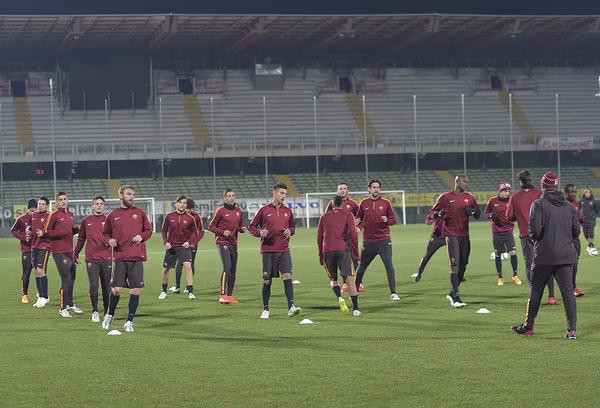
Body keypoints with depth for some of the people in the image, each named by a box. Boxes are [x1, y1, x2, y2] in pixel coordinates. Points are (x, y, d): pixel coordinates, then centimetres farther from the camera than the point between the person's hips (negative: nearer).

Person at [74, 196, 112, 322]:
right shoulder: (86, 221, 9)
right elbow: (81, 239, 16)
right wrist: (76, 254, 15)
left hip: (106, 259, 1)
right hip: (91, 259, -1)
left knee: (106, 288, 6)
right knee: (93, 286, -10)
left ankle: (107, 311, 19)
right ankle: (95, 311, 4)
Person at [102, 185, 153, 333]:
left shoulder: (139, 212, 8)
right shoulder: (113, 215, 6)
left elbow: (148, 230, 14)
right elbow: (105, 233, 14)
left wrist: (142, 237, -6)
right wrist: (109, 240, -6)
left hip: (137, 257, 1)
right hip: (120, 257, -1)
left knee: (135, 290, -1)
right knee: (117, 289, -6)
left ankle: (129, 321, 11)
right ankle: (110, 315, 20)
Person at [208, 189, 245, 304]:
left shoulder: (238, 210, 11)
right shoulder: (220, 210, -6)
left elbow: (240, 225, 24)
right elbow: (211, 226, -3)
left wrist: (242, 229, 1)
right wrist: (222, 232, -17)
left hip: (233, 243, 7)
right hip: (222, 242, -7)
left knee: (233, 270, 9)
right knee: (227, 267, -18)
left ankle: (229, 295, 17)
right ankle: (223, 295, -21)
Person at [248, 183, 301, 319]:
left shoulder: (287, 211, 10)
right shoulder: (264, 210, 0)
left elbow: (293, 226, 23)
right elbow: (251, 227, 5)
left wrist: (290, 231, 0)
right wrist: (260, 232, -15)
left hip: (284, 250, 2)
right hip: (268, 250, -2)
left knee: (287, 276, -13)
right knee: (267, 280, 3)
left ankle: (291, 307, -16)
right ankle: (265, 309, 16)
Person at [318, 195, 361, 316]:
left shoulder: (325, 216, 17)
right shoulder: (347, 215, 9)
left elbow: (319, 236, 16)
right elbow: (353, 233, -1)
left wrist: (320, 255, 22)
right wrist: (356, 252, 5)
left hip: (327, 251, 2)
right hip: (342, 249, -2)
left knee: (333, 279, 16)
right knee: (349, 279, 0)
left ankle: (339, 298, -11)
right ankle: (355, 308, -6)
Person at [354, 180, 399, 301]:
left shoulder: (386, 203, 3)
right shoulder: (363, 203, 6)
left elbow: (393, 220, 7)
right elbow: (358, 219, 14)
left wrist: (386, 221, -15)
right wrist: (357, 223, -9)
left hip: (384, 240, -1)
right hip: (368, 241, 1)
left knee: (389, 266, -9)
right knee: (361, 267, 9)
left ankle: (393, 293, -5)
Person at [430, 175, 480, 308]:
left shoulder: (469, 197, 9)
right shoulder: (446, 197, -2)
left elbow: (478, 214, 17)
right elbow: (434, 210, 9)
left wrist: (472, 211, -5)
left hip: (465, 235, 5)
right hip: (452, 235, -5)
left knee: (463, 266, 8)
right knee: (455, 265, -13)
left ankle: (452, 293, 25)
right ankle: (455, 298, -14)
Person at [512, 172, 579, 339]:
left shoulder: (539, 204, -7)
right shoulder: (568, 206, 9)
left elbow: (535, 228, -16)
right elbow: (576, 231, 9)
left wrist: (534, 237, 5)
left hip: (544, 256, -3)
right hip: (566, 255, 3)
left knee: (536, 290, 8)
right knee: (568, 291, 2)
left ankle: (528, 327, 17)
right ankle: (572, 329, -6)